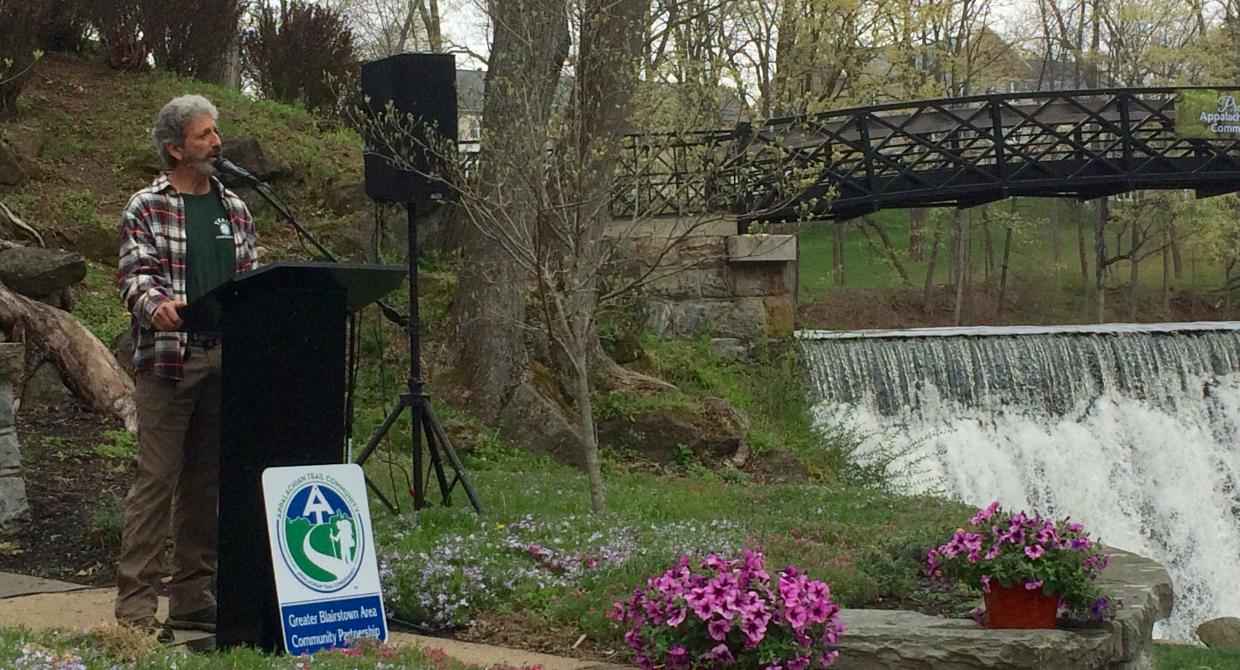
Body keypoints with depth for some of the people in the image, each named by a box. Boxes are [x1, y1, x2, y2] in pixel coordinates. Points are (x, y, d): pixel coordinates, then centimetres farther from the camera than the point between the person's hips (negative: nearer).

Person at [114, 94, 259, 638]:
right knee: (156, 478, -6)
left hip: (226, 359, 5)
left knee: (206, 480, 9)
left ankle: (194, 598, 17)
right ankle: (135, 603, -3)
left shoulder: (233, 208, 16)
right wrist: (155, 304, -30)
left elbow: (252, 278, 15)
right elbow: (134, 275, -10)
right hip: (167, 358, -5)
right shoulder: (146, 207, 1)